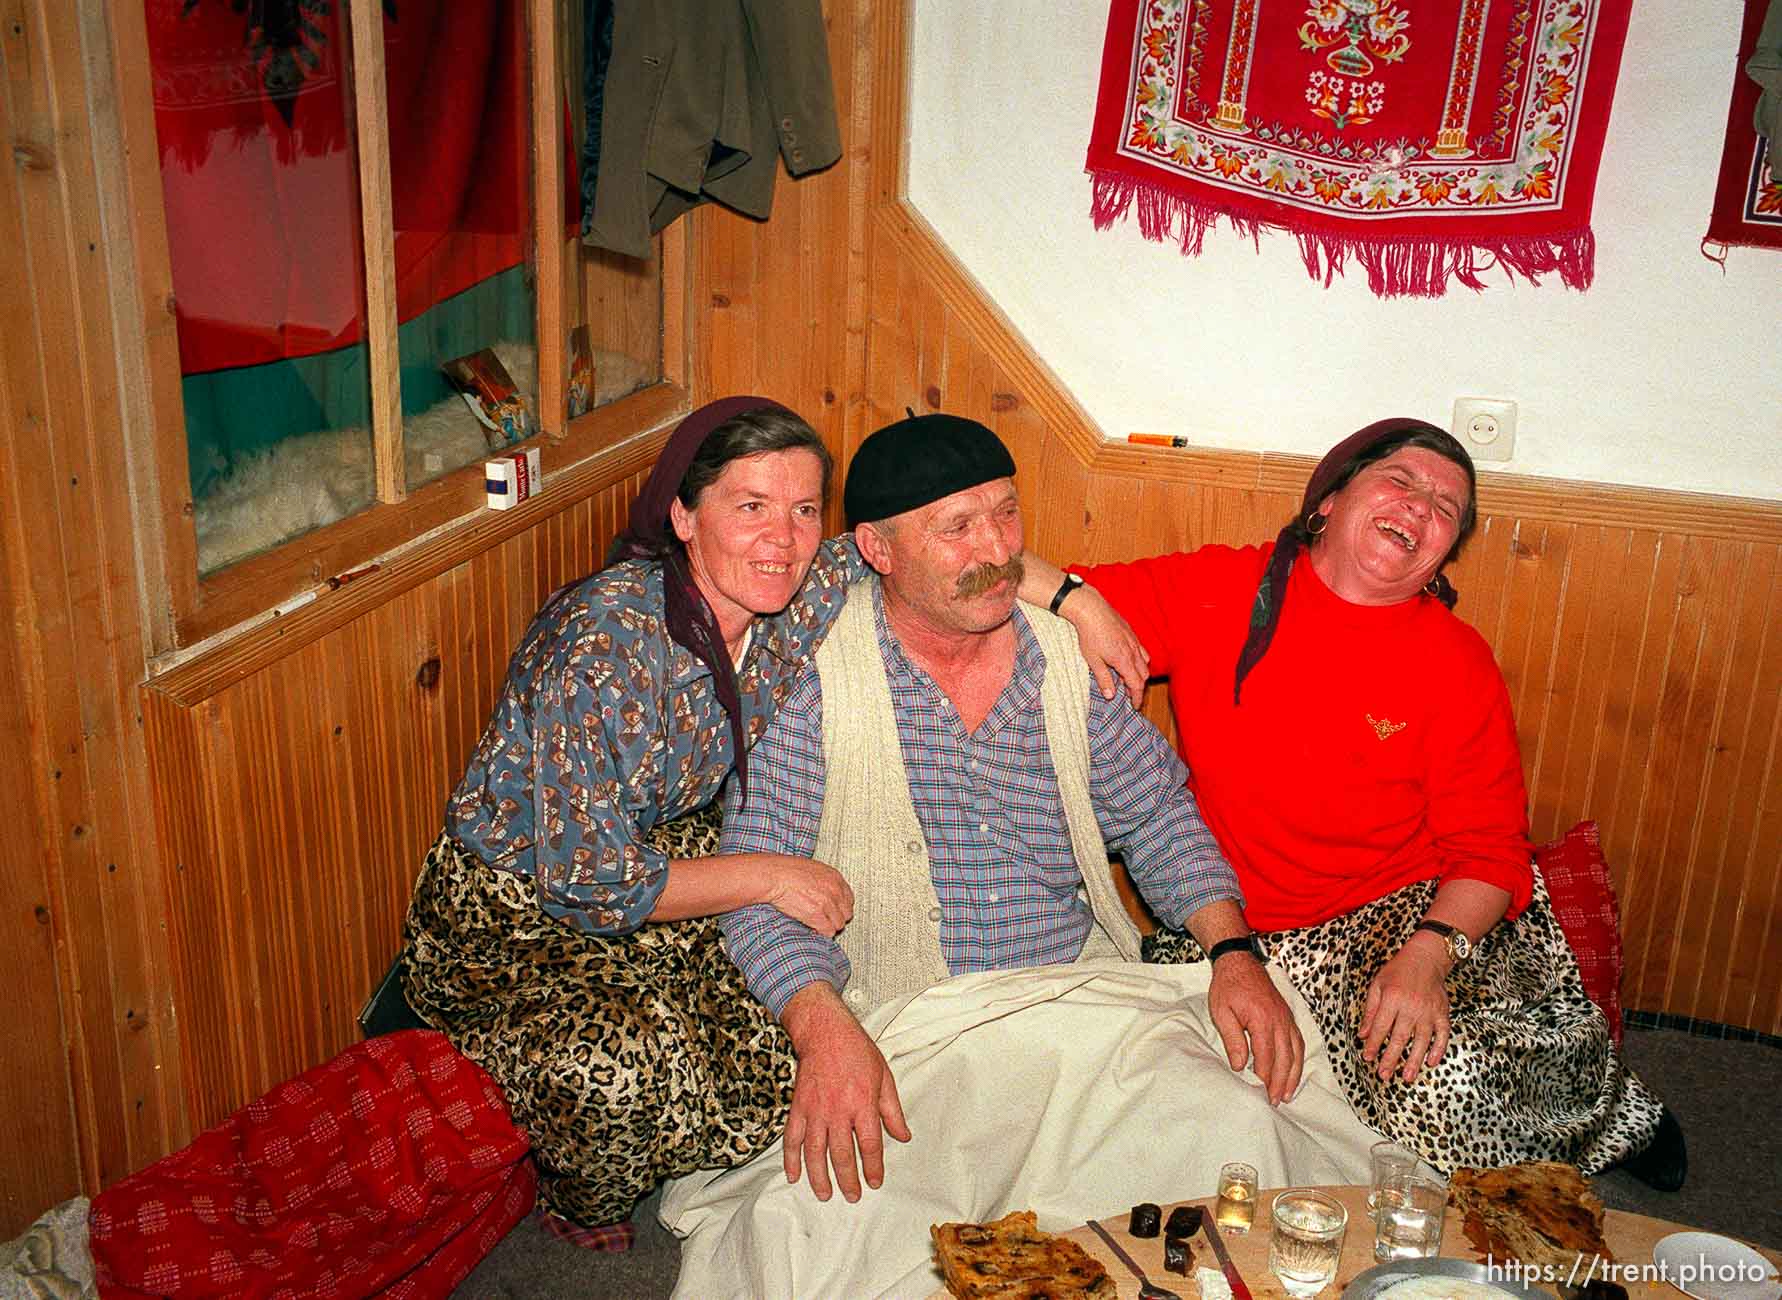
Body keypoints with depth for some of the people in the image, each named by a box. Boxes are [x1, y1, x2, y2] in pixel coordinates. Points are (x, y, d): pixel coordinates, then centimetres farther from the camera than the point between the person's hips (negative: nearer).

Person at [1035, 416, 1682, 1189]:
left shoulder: (1458, 667, -3)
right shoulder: (1217, 590, -2)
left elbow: (1491, 850, -6)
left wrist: (1427, 954, -24)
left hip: (1404, 917, -2)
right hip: (1225, 926, 3)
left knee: (1443, 1085, -29)